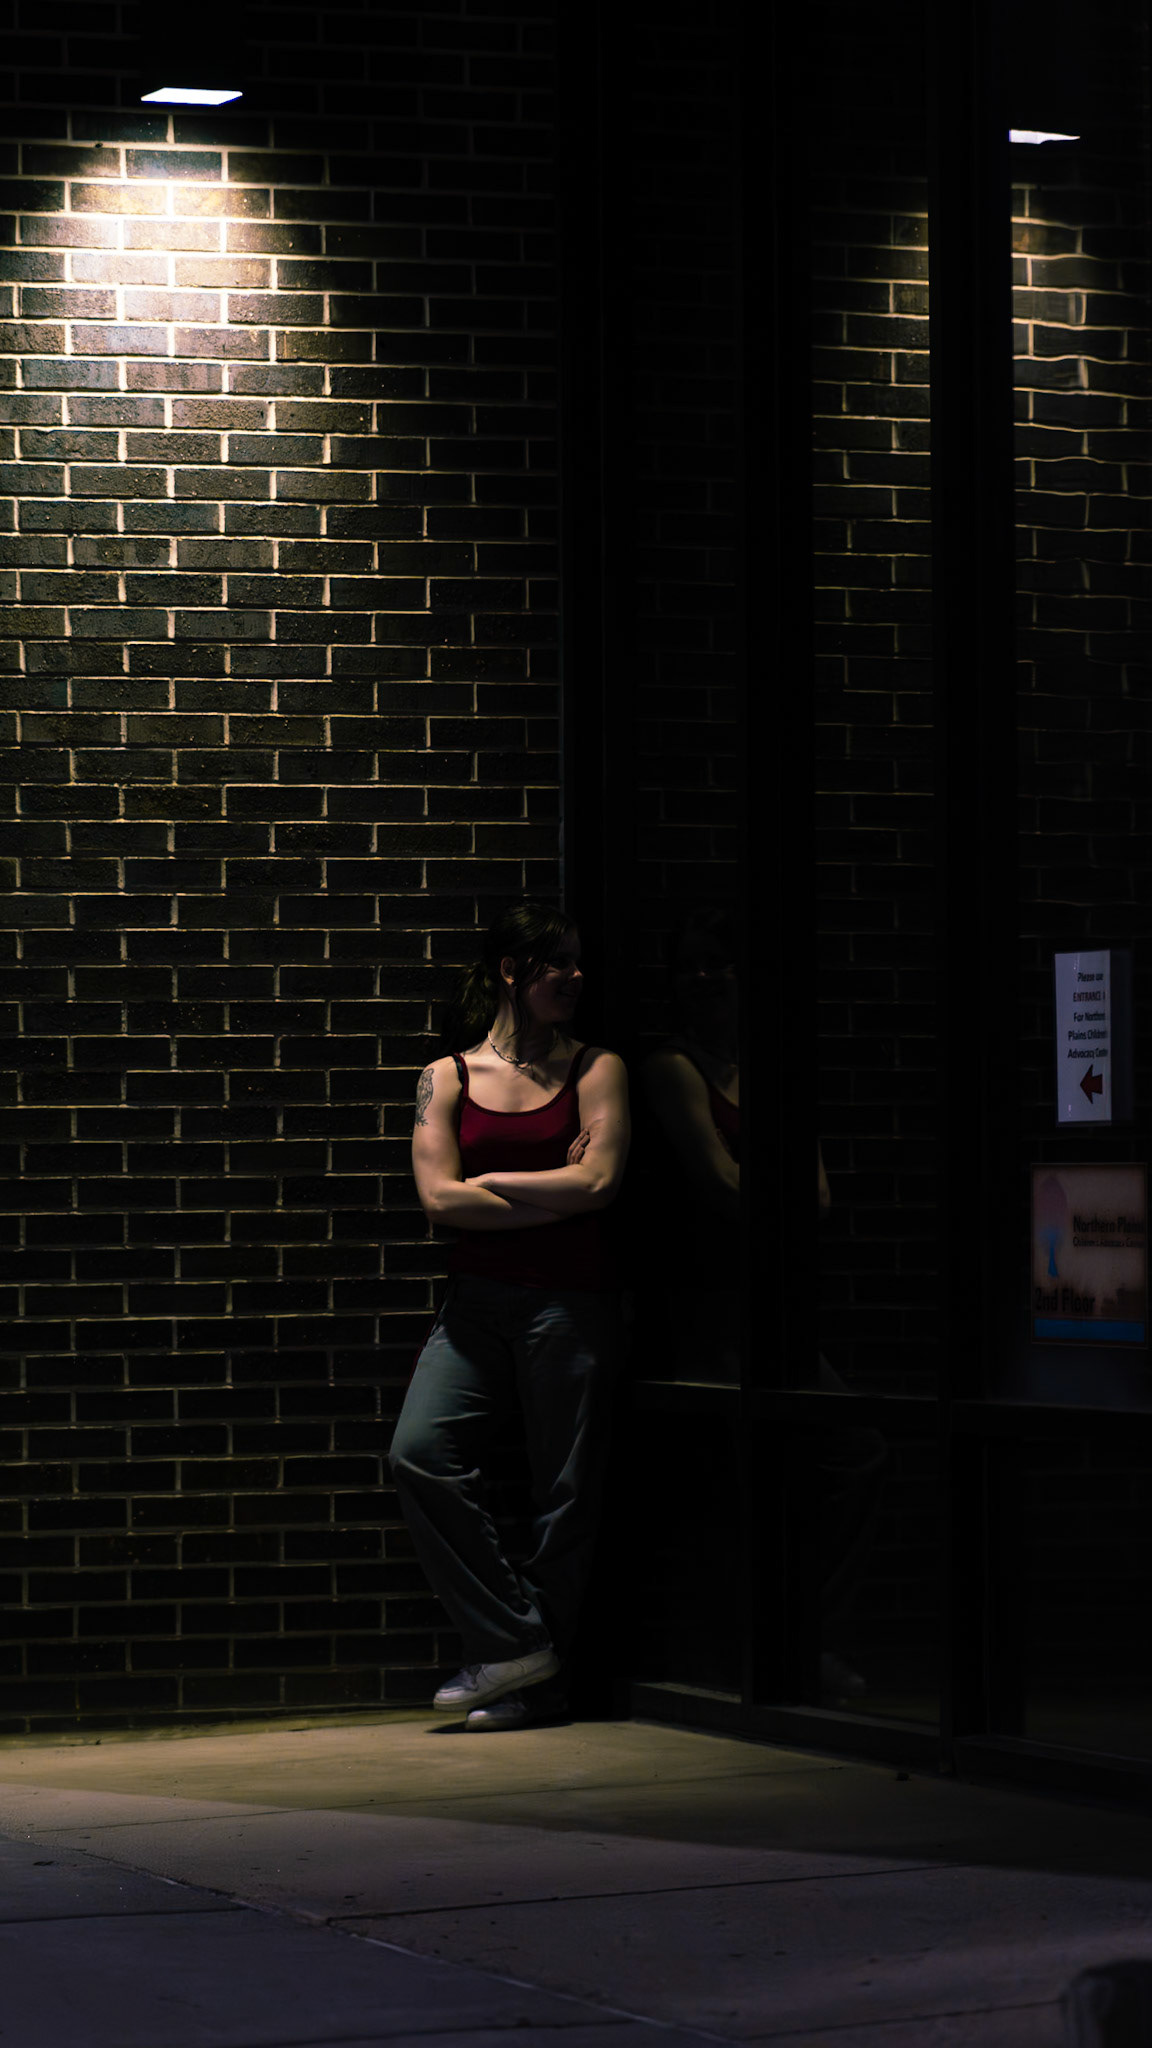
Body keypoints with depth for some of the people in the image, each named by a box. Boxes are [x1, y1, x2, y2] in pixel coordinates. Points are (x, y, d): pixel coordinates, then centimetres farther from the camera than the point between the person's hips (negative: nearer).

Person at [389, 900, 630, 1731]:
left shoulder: (597, 1070, 5)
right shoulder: (448, 1077, 8)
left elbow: (599, 1182, -7)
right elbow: (441, 1198, -3)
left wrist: (494, 1180, -3)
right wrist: (557, 1196, -5)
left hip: (570, 1301, -2)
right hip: (479, 1296, 2)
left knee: (564, 1491, 0)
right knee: (421, 1452, -15)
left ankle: (536, 1683, 11)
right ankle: (514, 1640, -5)